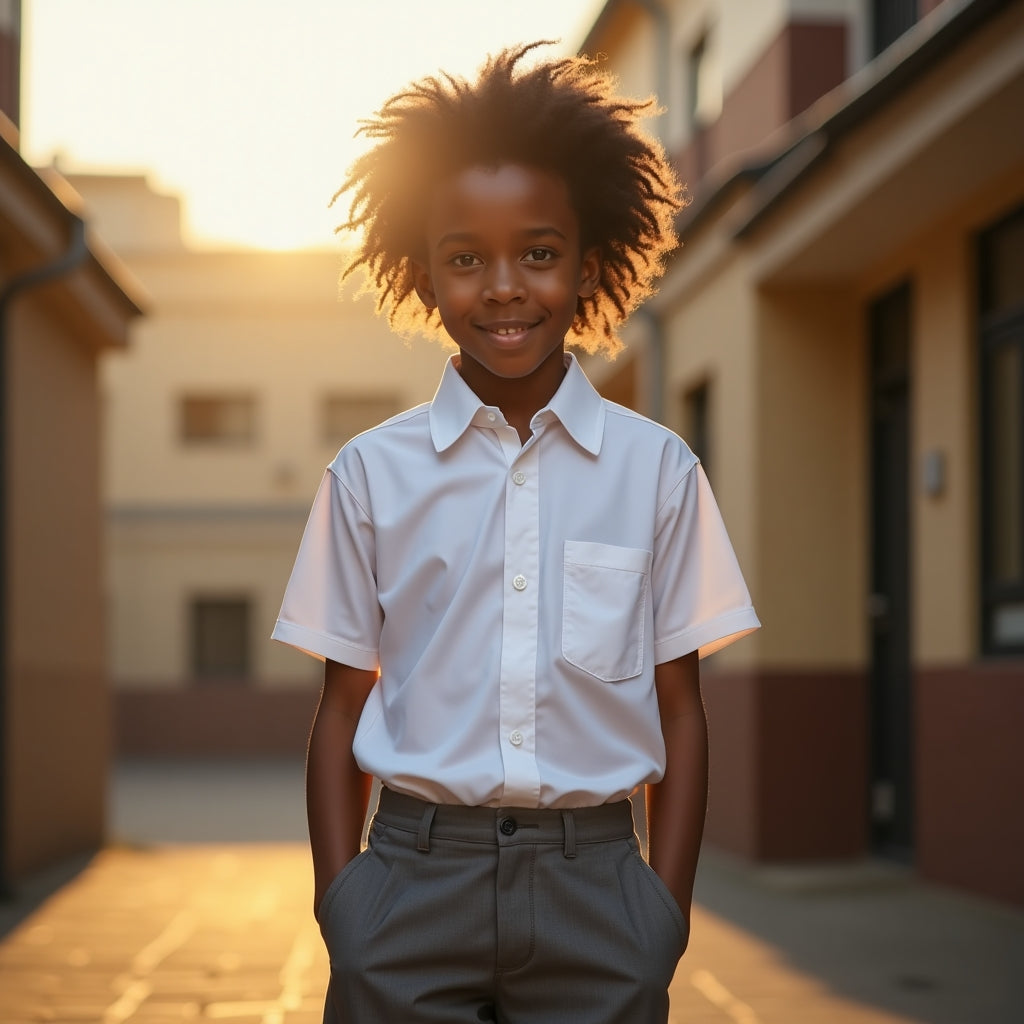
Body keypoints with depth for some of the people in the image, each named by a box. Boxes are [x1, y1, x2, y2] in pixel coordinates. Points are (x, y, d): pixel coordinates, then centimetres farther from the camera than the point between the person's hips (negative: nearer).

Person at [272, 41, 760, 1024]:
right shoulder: (371, 474, 3)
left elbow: (678, 705, 6)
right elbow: (343, 705, 7)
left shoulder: (658, 471, 4)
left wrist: (667, 913, 2)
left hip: (595, 892, 0)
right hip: (415, 878, 0)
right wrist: (338, 904, 2)